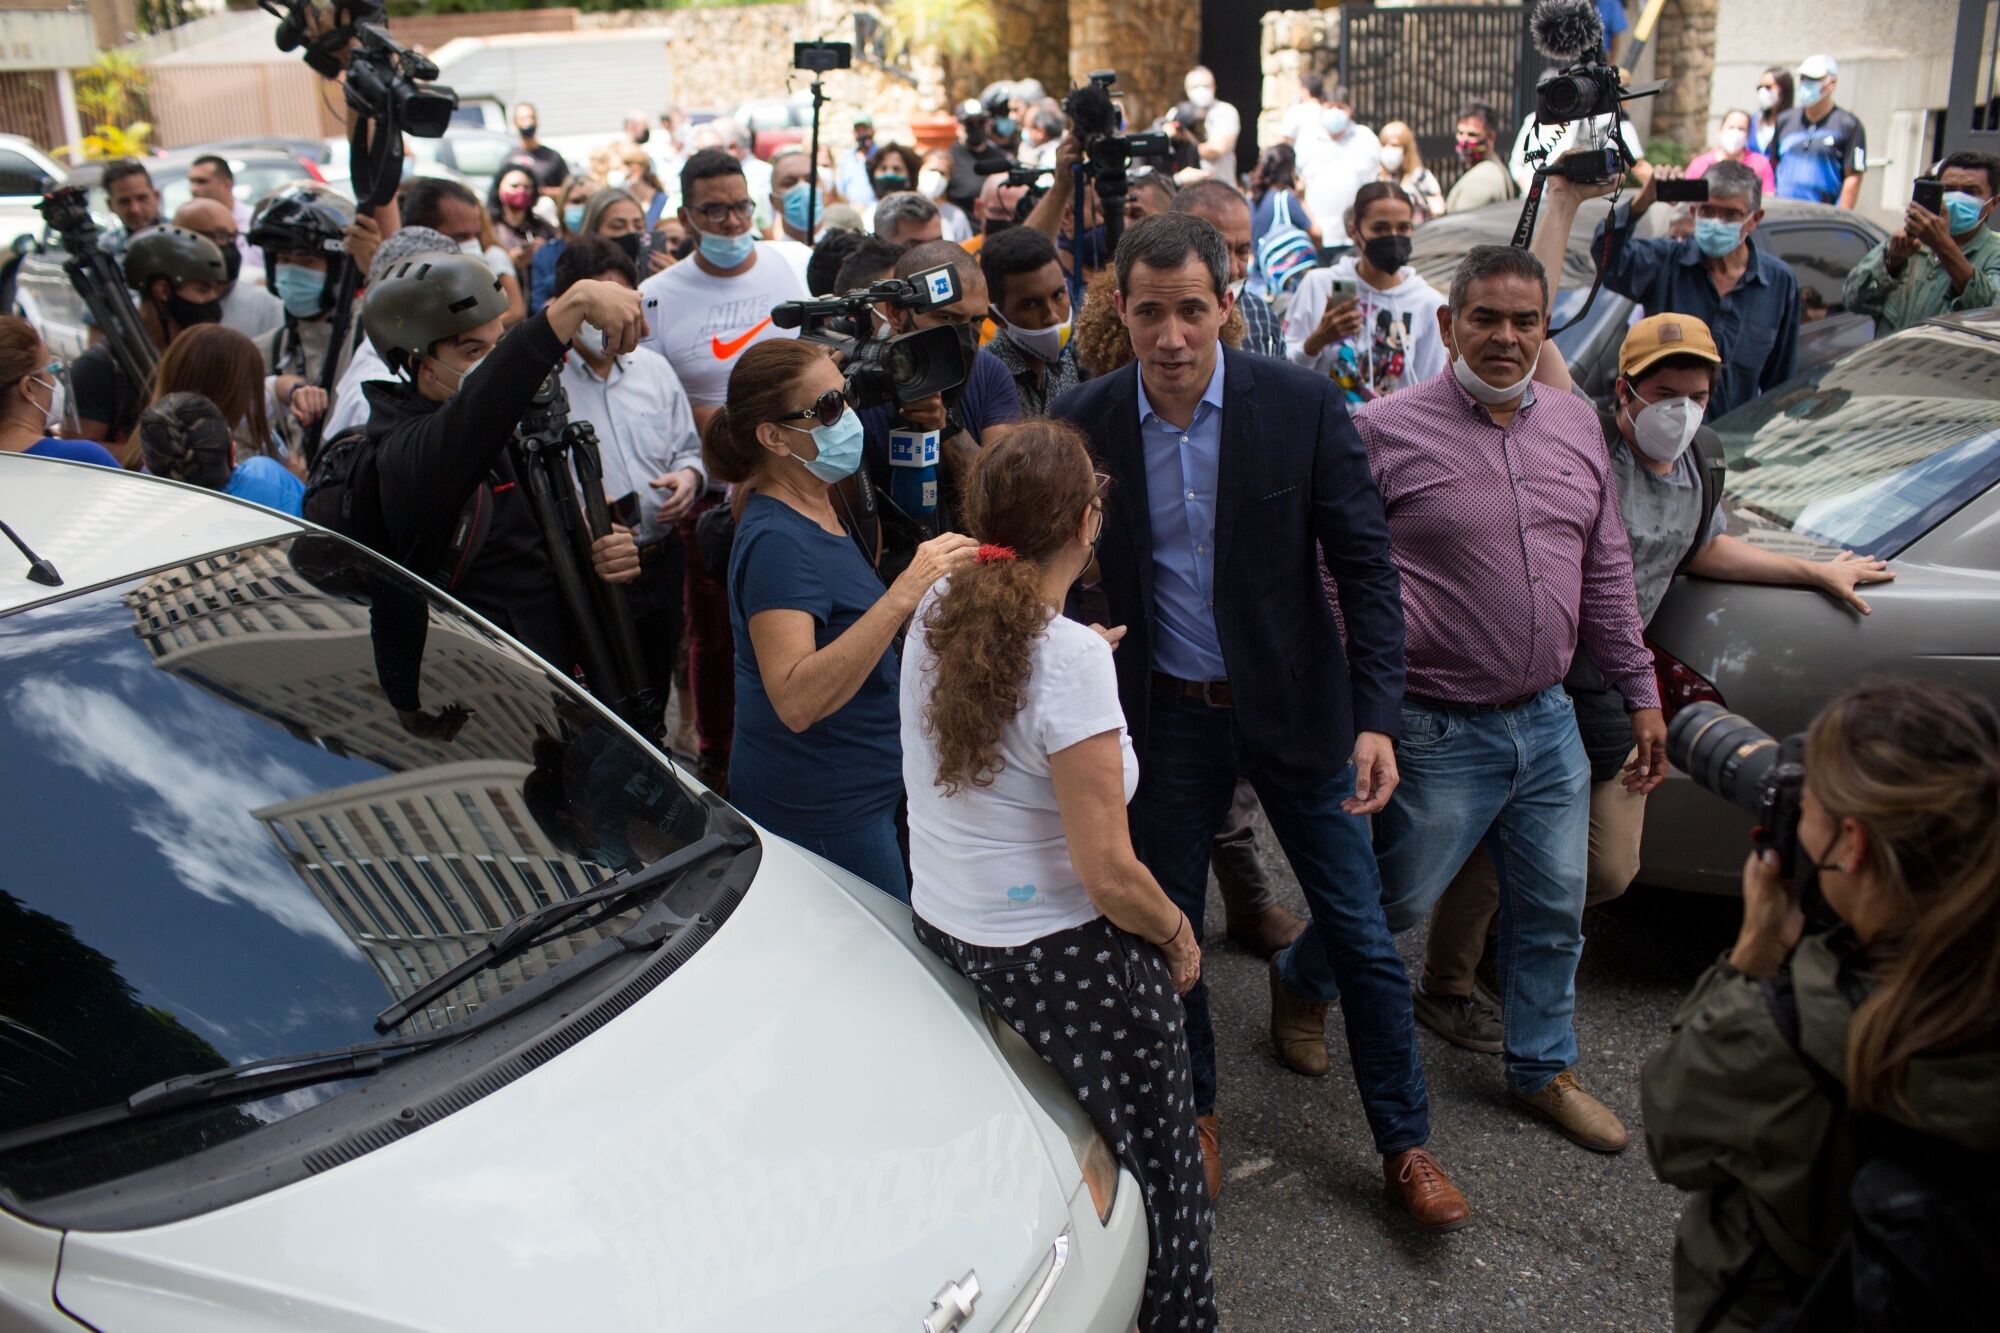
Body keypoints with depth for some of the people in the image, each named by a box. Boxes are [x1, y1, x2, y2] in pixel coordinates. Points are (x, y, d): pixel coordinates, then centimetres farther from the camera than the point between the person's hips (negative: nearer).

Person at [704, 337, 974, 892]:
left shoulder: (821, 513, 9)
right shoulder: (775, 540, -22)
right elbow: (796, 701, -35)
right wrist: (903, 595, -40)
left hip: (866, 789, 9)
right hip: (820, 816, -9)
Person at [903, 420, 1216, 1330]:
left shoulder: (936, 613, -2)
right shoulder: (1072, 659, -23)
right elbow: (1108, 874, -21)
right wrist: (1179, 936, -4)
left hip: (939, 928, 8)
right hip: (1056, 958, -7)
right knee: (1155, 1178, 12)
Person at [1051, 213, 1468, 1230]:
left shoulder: (1302, 405, -12)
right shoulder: (1083, 420, -8)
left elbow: (1365, 564, -9)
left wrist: (1375, 717, -17)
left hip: (1293, 706, -1)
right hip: (1166, 717, 1)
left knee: (1361, 931, 7)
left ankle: (1405, 1145, 27)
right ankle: (1194, 1111, 39)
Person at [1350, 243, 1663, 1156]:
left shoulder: (1575, 424, 7)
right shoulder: (1386, 430, -12)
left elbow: (1606, 570, 14)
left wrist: (1641, 695, 13)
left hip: (1550, 722, 6)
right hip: (1439, 731, -6)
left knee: (1554, 910, 16)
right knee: (1396, 902, 8)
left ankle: (1543, 1069, 36)